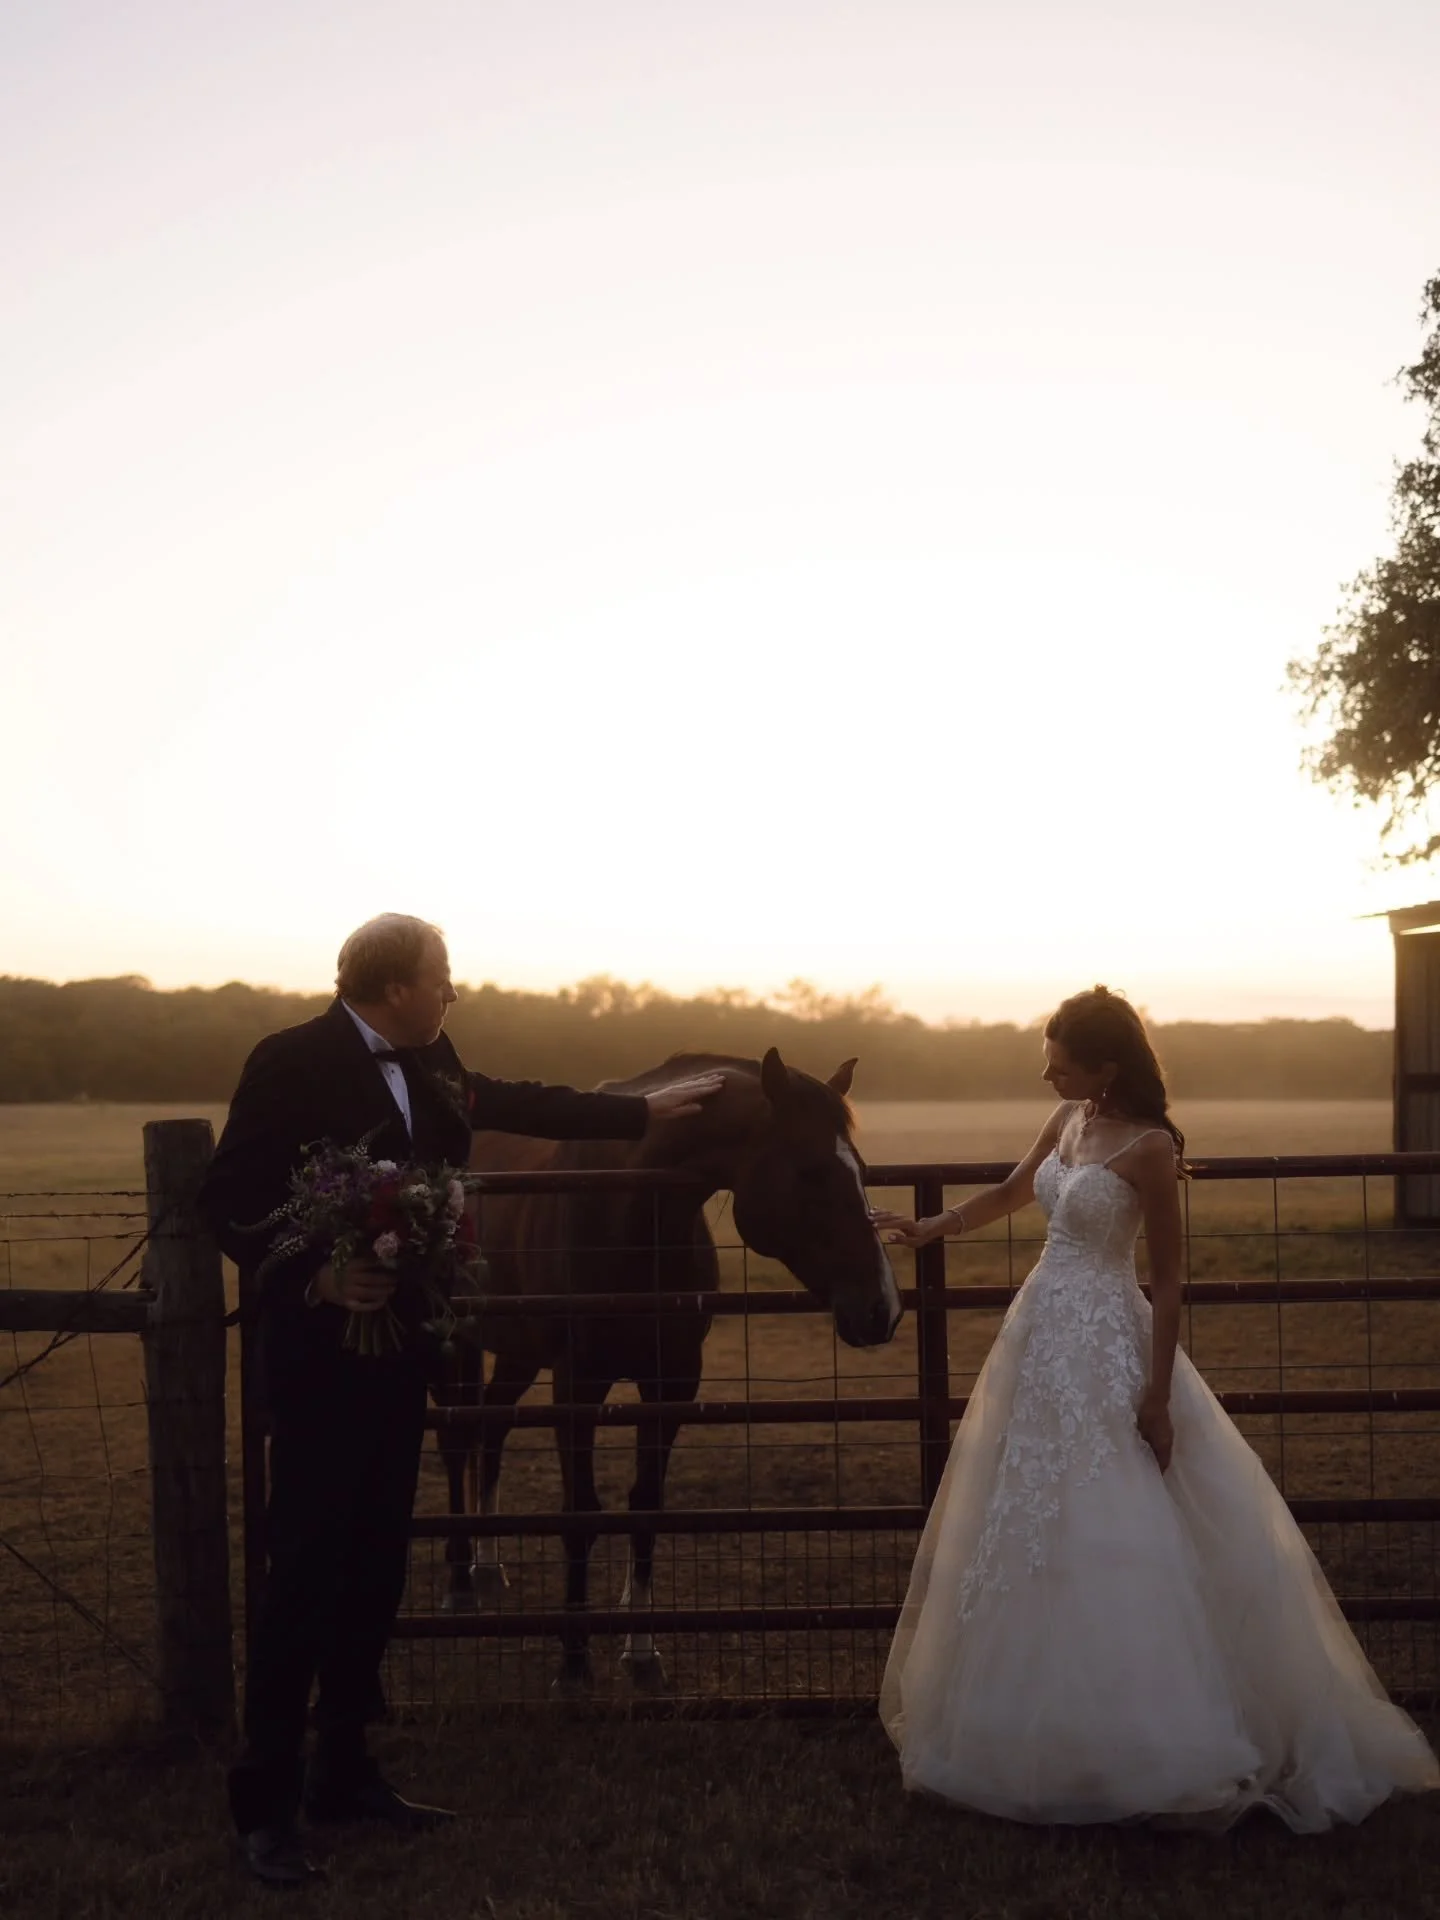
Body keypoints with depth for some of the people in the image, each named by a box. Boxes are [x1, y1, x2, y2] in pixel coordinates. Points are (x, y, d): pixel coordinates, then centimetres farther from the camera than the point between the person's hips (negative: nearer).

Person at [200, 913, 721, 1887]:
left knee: (377, 1567, 13)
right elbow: (228, 1201, -15)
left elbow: (520, 1104, 23)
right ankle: (266, 1800, 10)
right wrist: (313, 1278, -27)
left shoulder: (430, 1064, 7)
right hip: (320, 1353, -7)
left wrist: (643, 1111, 27)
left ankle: (345, 1770, 27)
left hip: (398, 1353, 8)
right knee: (307, 1571, -3)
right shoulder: (291, 1063, -14)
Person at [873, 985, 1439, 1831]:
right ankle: (1047, 1734, 27)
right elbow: (1009, 1196, 25)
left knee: (1106, 1546, -6)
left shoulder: (1149, 1148, -16)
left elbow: (1168, 1280, -14)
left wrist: (1157, 1396, -16)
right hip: (1043, 1338, 9)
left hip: (1104, 1353, -9)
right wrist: (930, 1229, 18)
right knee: (1027, 1535, 14)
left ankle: (1153, 1746, 6)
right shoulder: (1068, 1122, 7)